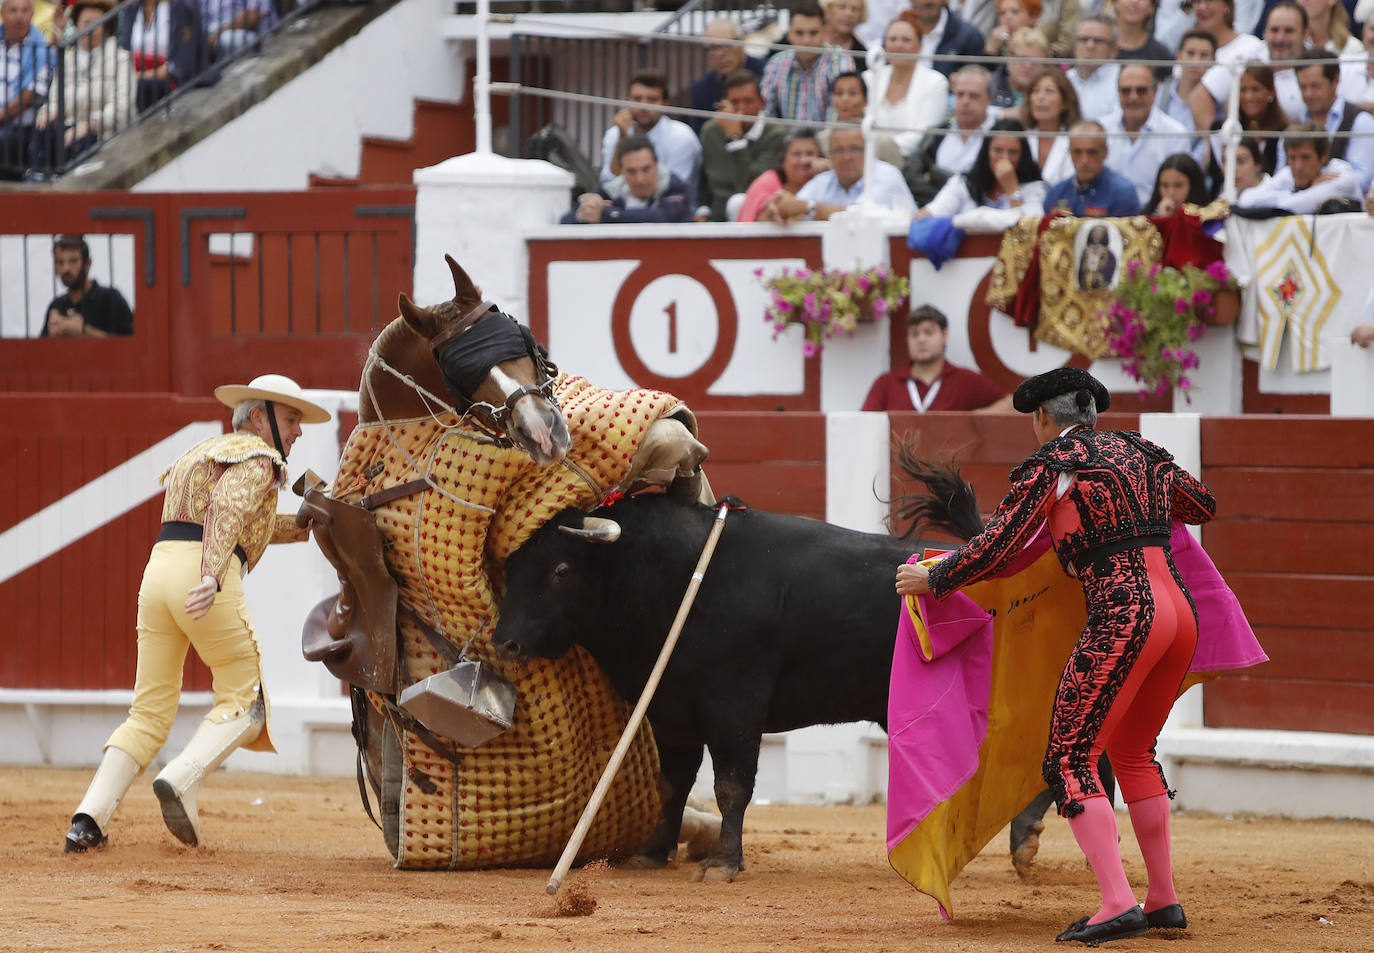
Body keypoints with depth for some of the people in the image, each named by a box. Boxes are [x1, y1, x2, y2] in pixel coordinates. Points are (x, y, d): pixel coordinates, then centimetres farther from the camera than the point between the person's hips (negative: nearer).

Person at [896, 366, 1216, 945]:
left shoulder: (1051, 465, 1)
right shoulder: (1141, 453, 20)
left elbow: (996, 547, -2)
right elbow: (1204, 506, 35)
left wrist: (930, 582, 11)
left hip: (1122, 618, -7)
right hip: (1180, 612, 7)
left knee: (1070, 760, -4)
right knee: (1132, 751, 23)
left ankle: (1118, 904, -16)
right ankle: (1163, 901, 23)